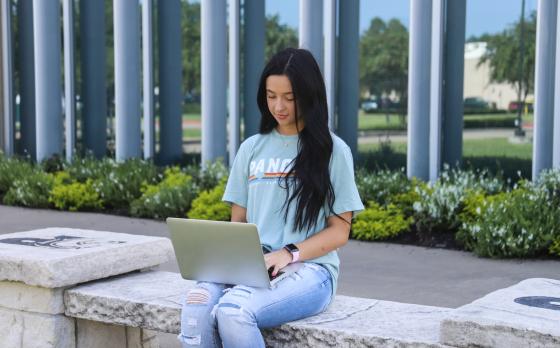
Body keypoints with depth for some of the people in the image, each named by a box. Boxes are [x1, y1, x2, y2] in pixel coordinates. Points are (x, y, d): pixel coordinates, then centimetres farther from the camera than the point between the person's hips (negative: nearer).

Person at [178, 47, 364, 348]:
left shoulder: (333, 151, 4)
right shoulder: (251, 149, 16)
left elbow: (339, 231, 2)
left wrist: (289, 253, -14)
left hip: (309, 269, -3)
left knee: (233, 311, -33)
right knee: (196, 306, -30)